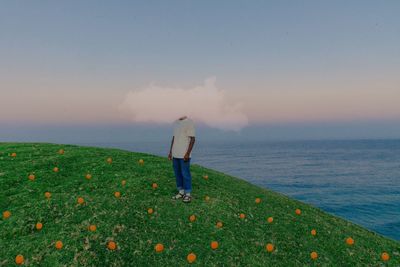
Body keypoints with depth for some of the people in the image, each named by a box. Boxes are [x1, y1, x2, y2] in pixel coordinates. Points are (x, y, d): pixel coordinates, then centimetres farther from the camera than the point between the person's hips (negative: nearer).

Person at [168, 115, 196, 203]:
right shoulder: (175, 122, 12)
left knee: (185, 173, -1)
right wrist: (170, 152, 15)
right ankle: (181, 192, 22)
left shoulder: (189, 122, -10)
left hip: (184, 154, -7)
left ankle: (188, 194, 10)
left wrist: (188, 153, -17)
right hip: (175, 154, 7)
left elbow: (192, 139, -12)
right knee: (177, 173, 10)